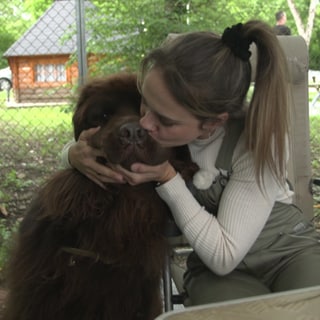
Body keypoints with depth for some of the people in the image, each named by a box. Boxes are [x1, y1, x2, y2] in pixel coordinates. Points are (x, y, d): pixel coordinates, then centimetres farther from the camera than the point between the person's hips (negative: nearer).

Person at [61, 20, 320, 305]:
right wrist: (77, 155, -21)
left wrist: (166, 178, -30)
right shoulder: (158, 110, -16)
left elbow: (224, 255, -22)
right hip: (217, 269, 2)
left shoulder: (260, 134, -24)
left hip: (290, 247, -1)